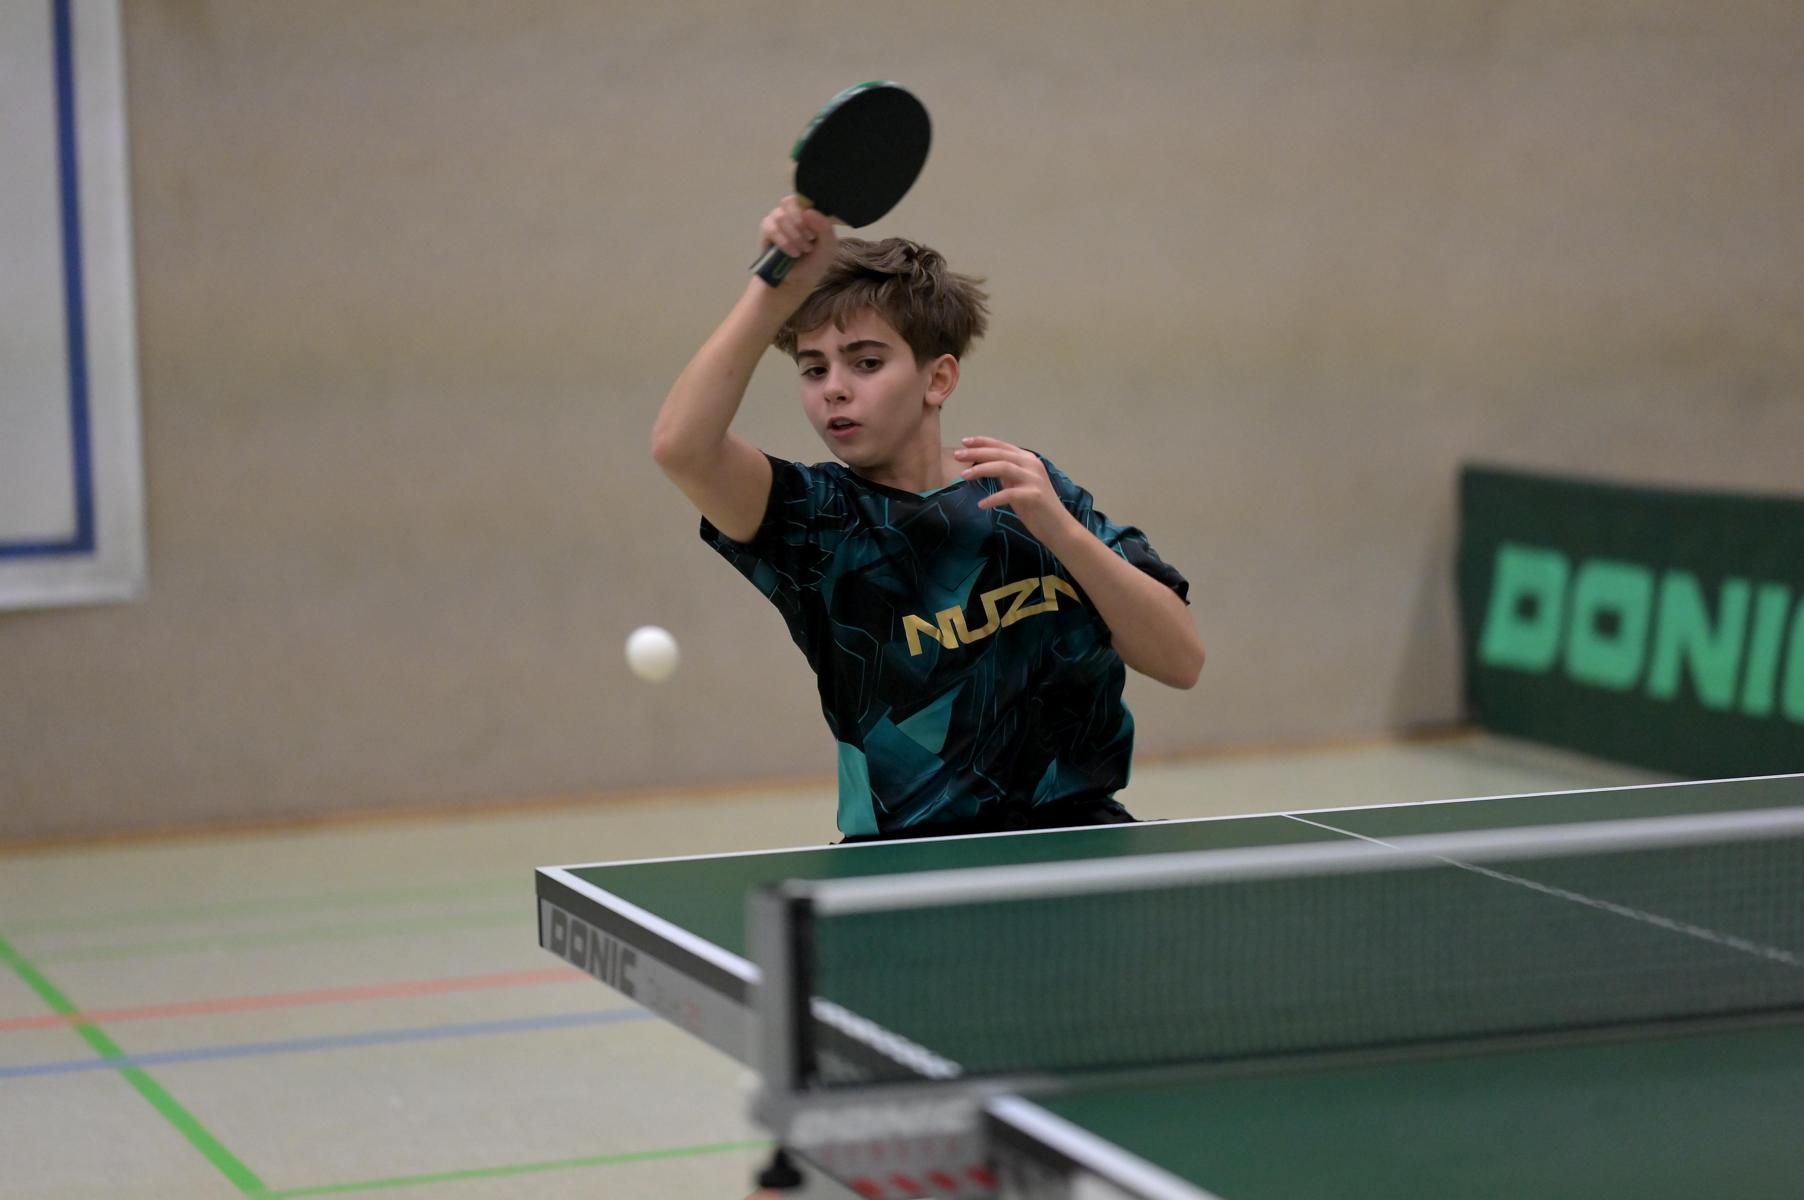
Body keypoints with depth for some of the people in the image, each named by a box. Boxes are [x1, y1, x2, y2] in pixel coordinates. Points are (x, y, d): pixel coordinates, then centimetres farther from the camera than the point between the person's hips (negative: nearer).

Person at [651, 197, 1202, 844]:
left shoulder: (1031, 494, 5)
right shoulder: (817, 519, -1)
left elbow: (1181, 661, -3)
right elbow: (681, 445, -22)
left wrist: (1060, 529, -15)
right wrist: (780, 288, -30)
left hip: (1076, 835, 0)